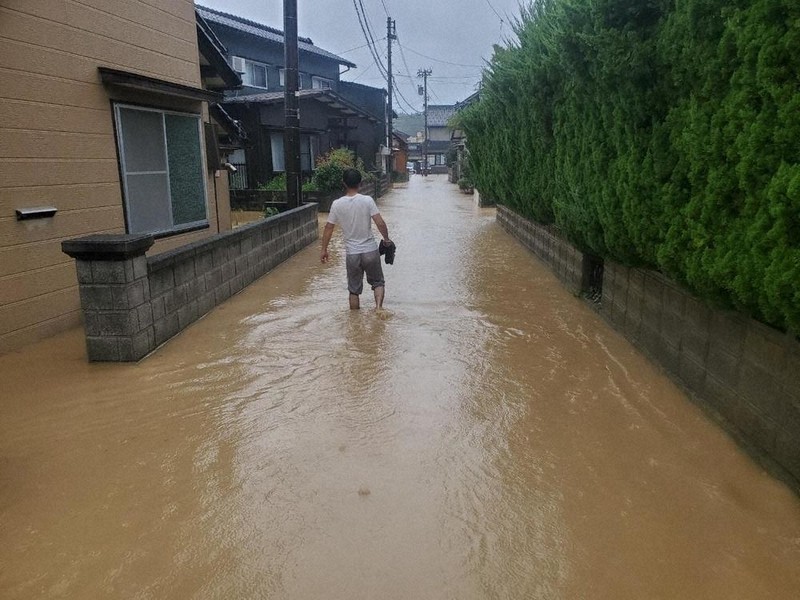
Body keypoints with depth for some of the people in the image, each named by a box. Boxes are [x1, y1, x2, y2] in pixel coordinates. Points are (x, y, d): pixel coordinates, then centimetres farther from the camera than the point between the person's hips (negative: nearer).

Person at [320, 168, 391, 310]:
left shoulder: (337, 204, -4)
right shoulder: (367, 200, -9)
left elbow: (328, 228, 1)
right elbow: (380, 223, -14)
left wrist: (324, 250, 11)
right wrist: (386, 239, 4)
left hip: (352, 253, 1)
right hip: (370, 250, -1)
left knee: (354, 289, 13)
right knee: (377, 282, 17)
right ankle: (379, 306, -4)